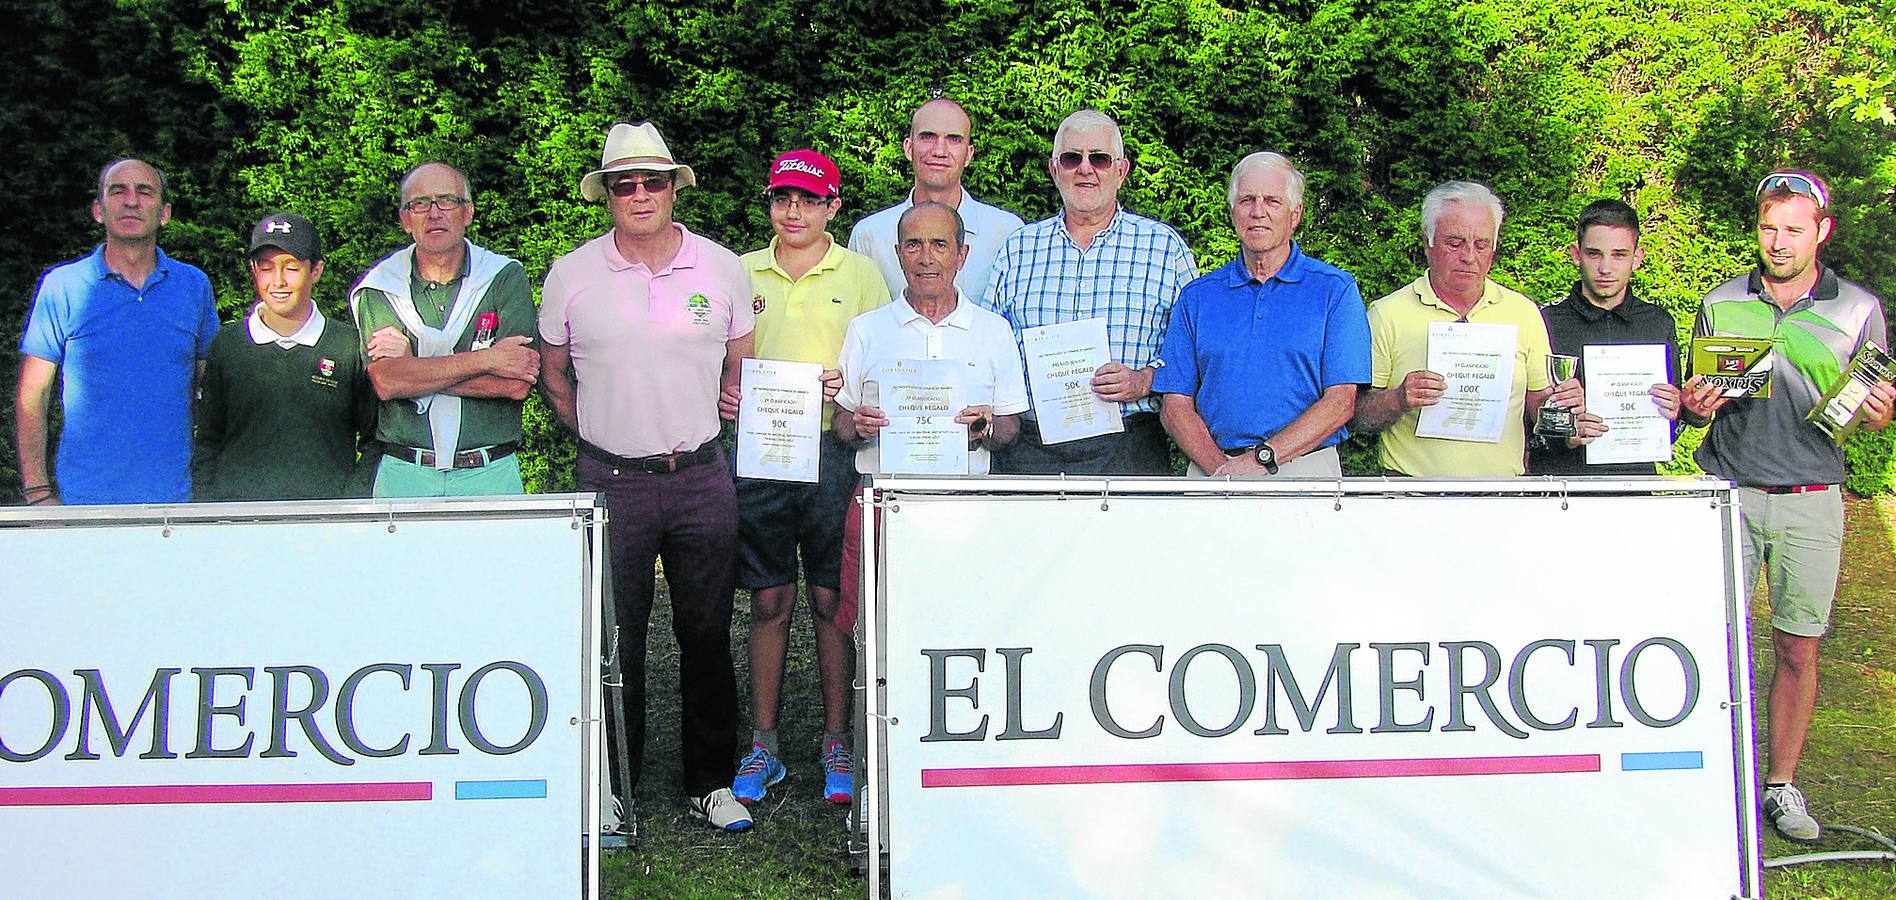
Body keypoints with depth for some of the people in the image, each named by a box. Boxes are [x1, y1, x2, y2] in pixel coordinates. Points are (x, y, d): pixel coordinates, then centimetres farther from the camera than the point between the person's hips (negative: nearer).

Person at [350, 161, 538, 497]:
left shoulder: (505, 277, 1)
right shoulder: (380, 287, 3)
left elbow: (517, 384, -12)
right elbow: (385, 381, -13)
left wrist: (414, 367, -11)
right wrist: (485, 359, -15)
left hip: (491, 474, 0)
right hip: (403, 475, 0)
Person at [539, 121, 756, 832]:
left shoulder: (723, 269, 3)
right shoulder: (572, 275, 1)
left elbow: (742, 368, 14)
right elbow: (551, 372, 13)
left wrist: (707, 429, 6)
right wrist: (595, 435, 7)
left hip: (703, 478, 1)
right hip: (610, 481, -1)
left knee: (708, 636, 7)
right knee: (614, 643, 4)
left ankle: (711, 782, 19)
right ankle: (613, 790, 17)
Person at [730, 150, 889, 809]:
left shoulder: (861, 274, 5)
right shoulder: (742, 273, 11)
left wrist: (850, 386, -15)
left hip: (833, 451, -2)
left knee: (832, 601, 3)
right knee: (769, 602, 6)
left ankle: (836, 744, 14)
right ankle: (763, 745, 15)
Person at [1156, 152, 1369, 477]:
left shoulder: (1335, 289, 3)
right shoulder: (1197, 296, 11)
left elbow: (1341, 401, -5)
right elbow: (1175, 405, 5)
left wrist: (1262, 458, -15)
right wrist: (1221, 468, -11)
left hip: (1306, 472, -1)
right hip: (1213, 470, 1)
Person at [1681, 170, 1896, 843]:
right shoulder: (1721, 304, 8)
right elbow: (1694, 402, 15)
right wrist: (1695, 406, -8)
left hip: (1811, 498, 0)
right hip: (1728, 492, 0)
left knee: (1798, 647, 2)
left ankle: (1783, 785, 14)